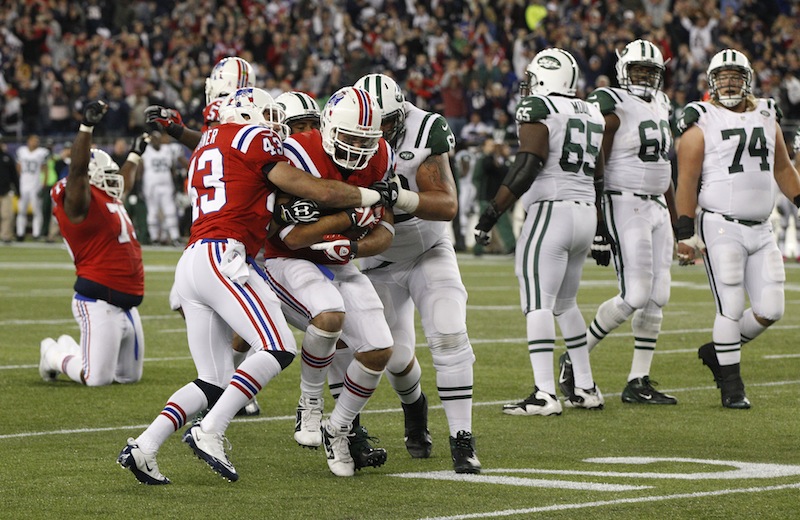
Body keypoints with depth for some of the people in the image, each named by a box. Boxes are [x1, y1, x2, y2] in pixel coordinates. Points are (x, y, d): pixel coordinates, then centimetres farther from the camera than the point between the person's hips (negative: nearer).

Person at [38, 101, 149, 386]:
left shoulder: (106, 199, 19)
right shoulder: (78, 199, -8)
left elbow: (121, 183, 41)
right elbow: (78, 168, -26)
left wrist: (135, 154, 52)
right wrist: (86, 126, -35)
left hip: (126, 305, 10)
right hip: (98, 302, -10)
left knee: (129, 376, 16)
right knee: (97, 379, -12)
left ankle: (69, 348, 31)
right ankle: (54, 354, 17)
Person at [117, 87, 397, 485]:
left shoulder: (205, 148, 29)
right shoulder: (253, 140, 4)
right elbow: (314, 190, 1)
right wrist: (375, 196, 14)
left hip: (190, 264, 9)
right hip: (221, 257, -9)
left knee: (213, 383, 9)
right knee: (278, 349, -11)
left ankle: (143, 448, -4)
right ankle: (209, 433, -20)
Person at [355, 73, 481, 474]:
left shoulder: (425, 132, -20)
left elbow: (448, 205, -23)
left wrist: (403, 198, -41)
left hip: (429, 251, -1)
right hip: (380, 263, 1)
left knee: (449, 337, -19)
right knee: (396, 354, -1)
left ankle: (461, 440, -15)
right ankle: (413, 407, 35)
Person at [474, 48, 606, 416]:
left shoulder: (537, 109, -5)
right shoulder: (591, 114, 17)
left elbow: (528, 166, -16)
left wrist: (493, 212, -14)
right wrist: (600, 232, 26)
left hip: (551, 210, -8)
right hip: (586, 213, 8)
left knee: (538, 304, -9)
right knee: (565, 303, 19)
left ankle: (545, 394, -16)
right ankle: (586, 389, 19)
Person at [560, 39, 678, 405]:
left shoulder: (660, 107, 15)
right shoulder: (613, 107, -10)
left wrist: (676, 218, 22)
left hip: (657, 207, 8)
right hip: (624, 206, -8)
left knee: (657, 298, 3)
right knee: (636, 296, -13)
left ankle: (638, 383, 8)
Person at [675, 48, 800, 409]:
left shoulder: (766, 118, 13)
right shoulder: (702, 125, -3)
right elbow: (686, 182, -5)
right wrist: (685, 233, -11)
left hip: (761, 229, 5)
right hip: (721, 227, -5)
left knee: (769, 311, 0)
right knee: (732, 309, -7)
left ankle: (717, 352, 22)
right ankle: (732, 386, 5)